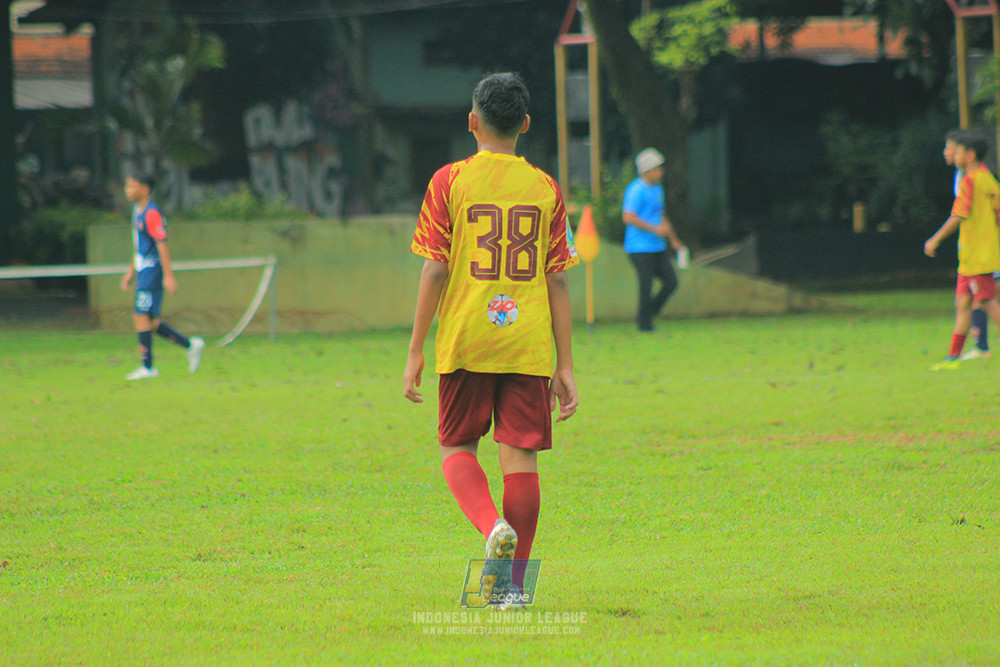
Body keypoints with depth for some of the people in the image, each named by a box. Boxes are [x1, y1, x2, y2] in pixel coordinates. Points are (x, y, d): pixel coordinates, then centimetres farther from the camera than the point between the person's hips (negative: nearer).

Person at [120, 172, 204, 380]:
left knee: (141, 316, -9)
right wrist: (131, 271, 25)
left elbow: (162, 244, -19)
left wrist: (169, 275, -22)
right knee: (149, 320, 9)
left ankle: (147, 367, -6)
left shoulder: (151, 213, -15)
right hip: (143, 271, 10)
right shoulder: (138, 211, 15)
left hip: (152, 270, -10)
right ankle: (190, 345, 18)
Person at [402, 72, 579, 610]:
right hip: (528, 345, 1)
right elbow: (558, 281, 4)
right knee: (520, 455, 4)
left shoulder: (449, 181, -1)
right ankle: (513, 581, 2)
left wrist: (415, 352, 1)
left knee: (457, 448, 12)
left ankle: (493, 526, -16)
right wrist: (565, 366, 8)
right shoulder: (545, 188, 5)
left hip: (464, 343, -1)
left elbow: (435, 270, -4)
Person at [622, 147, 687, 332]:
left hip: (657, 246, 9)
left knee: (671, 282, 3)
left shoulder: (657, 190, 16)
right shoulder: (636, 190, -13)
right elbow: (628, 217, -21)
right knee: (646, 286, -7)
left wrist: (674, 240, 29)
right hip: (640, 247, -9)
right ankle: (644, 323, 5)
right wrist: (655, 228, -22)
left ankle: (645, 315, 16)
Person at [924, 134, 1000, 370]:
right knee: (962, 303, 9)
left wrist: (935, 240, -12)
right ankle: (953, 356, 11)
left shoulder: (969, 181, -13)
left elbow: (959, 216, -17)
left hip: (976, 255, -9)